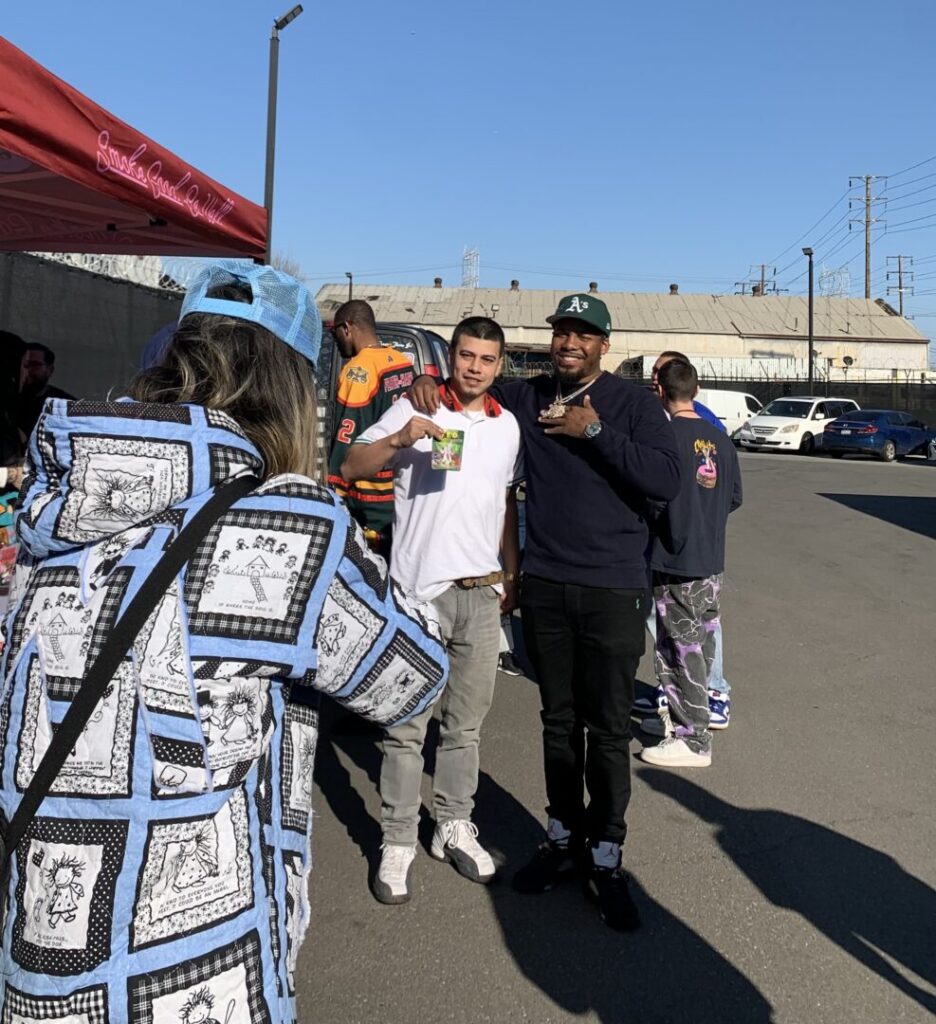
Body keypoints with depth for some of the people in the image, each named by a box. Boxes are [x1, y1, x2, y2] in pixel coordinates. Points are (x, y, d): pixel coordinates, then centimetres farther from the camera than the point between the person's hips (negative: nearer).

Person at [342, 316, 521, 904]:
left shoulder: (508, 425, 12)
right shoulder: (415, 410, -2)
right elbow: (351, 468, -9)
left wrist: (511, 576, 17)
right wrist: (398, 440, -26)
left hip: (482, 591, 4)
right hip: (420, 588, -4)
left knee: (466, 724, 14)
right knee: (407, 725, 3)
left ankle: (455, 828, 29)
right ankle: (398, 844, 15)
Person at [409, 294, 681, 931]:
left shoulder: (632, 404, -3)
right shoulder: (527, 398, 8)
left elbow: (667, 482, -15)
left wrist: (595, 432, -17)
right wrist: (427, 384, 1)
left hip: (613, 590, -3)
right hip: (544, 585, 4)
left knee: (608, 729, 3)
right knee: (559, 721, 15)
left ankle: (605, 859, 18)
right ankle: (563, 838, 30)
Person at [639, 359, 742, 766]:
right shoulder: (720, 438, 6)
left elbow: (654, 499, -19)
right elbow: (735, 498, 12)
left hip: (676, 560, -7)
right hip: (711, 558, 8)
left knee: (682, 649, 0)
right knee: (699, 644, 16)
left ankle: (693, 740, 6)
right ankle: (681, 716, 31)